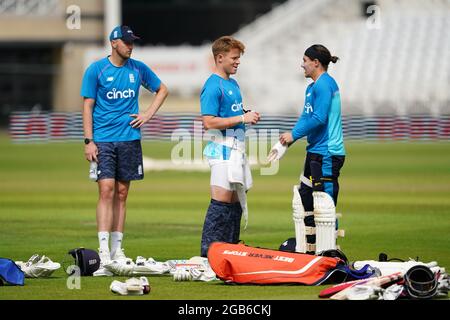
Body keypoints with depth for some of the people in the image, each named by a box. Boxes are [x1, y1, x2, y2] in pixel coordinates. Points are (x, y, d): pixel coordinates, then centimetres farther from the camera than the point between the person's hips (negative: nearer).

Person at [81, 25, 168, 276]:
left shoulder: (139, 69, 8)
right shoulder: (96, 70, -2)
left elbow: (163, 90, 22)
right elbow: (88, 106, -2)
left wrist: (148, 115, 8)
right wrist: (89, 141, -9)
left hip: (130, 138, 4)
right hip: (103, 140, -3)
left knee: (121, 194, 7)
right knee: (107, 190, -13)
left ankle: (117, 249, 12)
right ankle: (104, 252, -17)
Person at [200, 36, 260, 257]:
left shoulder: (233, 84, 17)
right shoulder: (213, 86, -12)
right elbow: (209, 122, -19)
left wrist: (248, 117, 7)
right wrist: (242, 118, -18)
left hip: (236, 147, 10)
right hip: (222, 149, -10)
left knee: (236, 200, 11)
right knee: (222, 199, -12)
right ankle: (208, 253, -11)